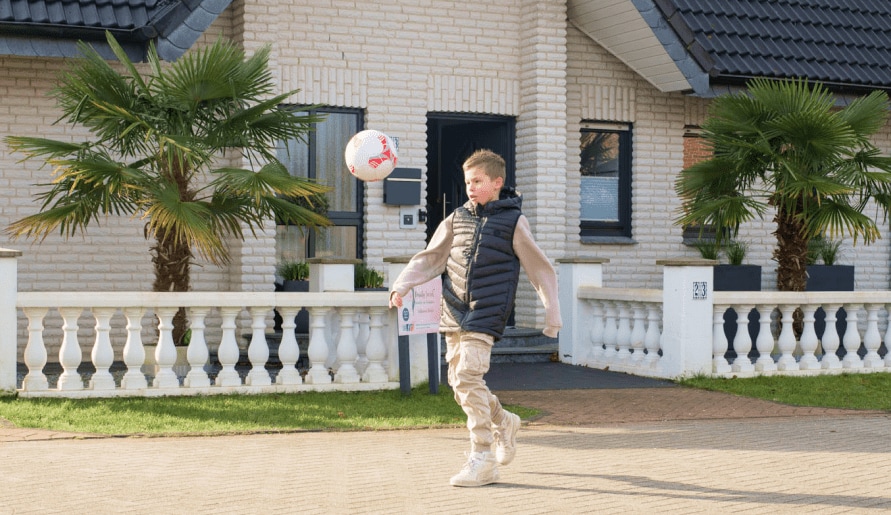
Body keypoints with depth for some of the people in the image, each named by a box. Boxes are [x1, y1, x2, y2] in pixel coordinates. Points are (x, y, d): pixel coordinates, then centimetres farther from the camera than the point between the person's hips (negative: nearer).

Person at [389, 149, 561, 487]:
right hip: (455, 313, 6)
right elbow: (430, 259, 15)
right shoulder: (457, 219, 11)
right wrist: (402, 286, 1)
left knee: (468, 377, -17)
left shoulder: (513, 221, -2)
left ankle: (482, 460, -10)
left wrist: (552, 315, 1)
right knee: (458, 381, 8)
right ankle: (503, 423, 35)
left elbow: (541, 270, 2)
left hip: (486, 315, -6)